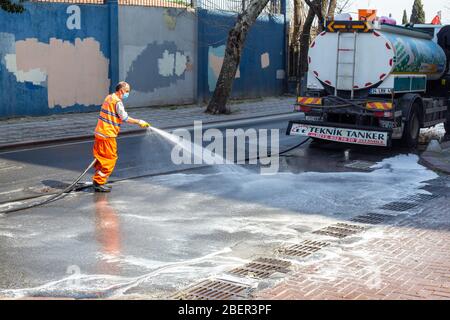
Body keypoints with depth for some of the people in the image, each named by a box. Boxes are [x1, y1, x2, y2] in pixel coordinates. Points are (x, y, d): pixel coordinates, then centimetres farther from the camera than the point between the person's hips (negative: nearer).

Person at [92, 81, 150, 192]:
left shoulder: (109, 98, 15)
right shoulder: (117, 102, -14)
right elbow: (125, 118, -14)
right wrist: (139, 122, -4)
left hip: (100, 132, 9)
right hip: (107, 134, -9)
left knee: (101, 158, 15)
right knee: (110, 158, -3)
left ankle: (97, 181, 21)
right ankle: (99, 183, -2)